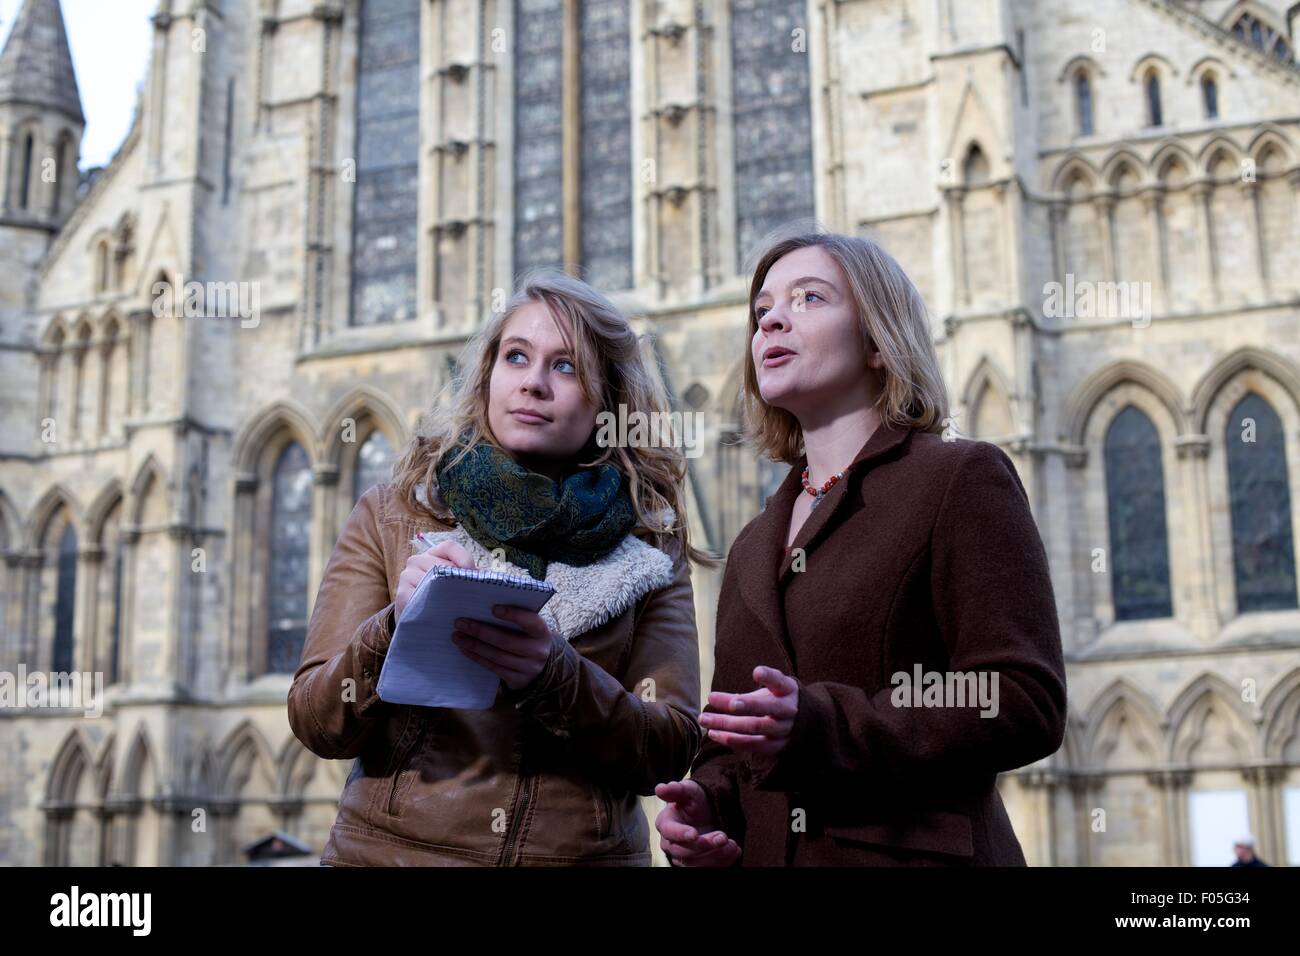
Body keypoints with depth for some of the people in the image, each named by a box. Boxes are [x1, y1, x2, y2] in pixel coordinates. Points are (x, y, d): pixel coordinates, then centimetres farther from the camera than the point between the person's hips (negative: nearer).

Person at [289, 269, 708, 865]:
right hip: (394, 845, 0)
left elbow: (671, 750, -7)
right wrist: (395, 628, -22)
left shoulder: (651, 542, 1)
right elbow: (314, 722, -4)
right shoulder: (390, 513, 1)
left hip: (582, 852, 1)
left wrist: (553, 675, -24)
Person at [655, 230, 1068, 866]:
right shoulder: (753, 547, 16)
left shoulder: (961, 478, -4)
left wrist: (818, 726, -24)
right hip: (760, 853, 6)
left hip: (915, 850, -6)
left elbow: (1026, 705, -14)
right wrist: (704, 801, -4)